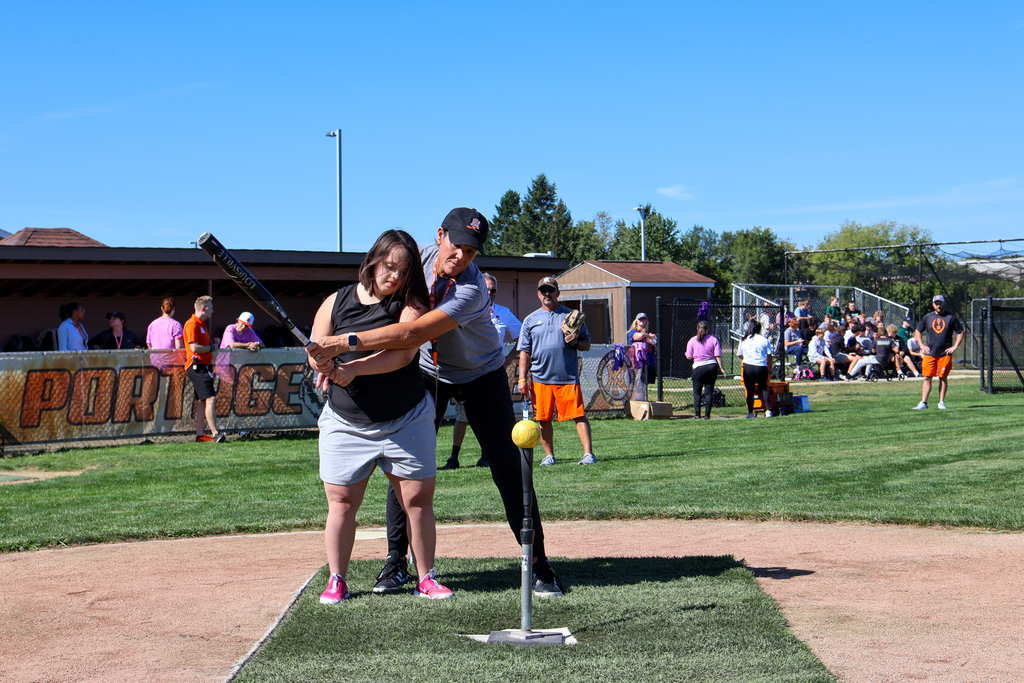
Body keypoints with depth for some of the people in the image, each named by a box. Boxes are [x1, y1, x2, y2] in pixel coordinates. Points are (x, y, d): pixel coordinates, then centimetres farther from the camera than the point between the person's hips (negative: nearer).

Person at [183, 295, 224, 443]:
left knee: (201, 401, 11)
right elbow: (194, 348, -22)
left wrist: (212, 343, 11)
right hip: (197, 366, -11)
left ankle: (200, 434, 14)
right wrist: (211, 347, -10)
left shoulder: (202, 324, 20)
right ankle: (215, 433, -22)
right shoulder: (192, 324, -13)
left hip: (204, 366, 11)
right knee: (211, 398, -17)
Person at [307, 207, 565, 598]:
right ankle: (396, 560, 10)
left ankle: (537, 562, 2)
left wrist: (347, 342, -52)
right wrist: (330, 351, -15)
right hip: (428, 374, 5)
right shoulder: (420, 258, -15)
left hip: (481, 378, -4)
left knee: (509, 471, -8)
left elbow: (413, 334, -45)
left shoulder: (472, 290, -34)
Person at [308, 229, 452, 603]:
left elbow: (403, 353, -20)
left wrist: (354, 368, -29)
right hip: (345, 423, 1)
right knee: (341, 501, 1)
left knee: (418, 499, 1)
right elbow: (317, 351, 2)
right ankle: (337, 579, 13)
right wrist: (326, 366, -22)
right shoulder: (336, 302, 1)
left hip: (406, 420, -1)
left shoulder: (410, 305, -5)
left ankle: (426, 578, 13)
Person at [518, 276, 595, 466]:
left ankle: (588, 453, -8)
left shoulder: (571, 315, 8)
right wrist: (522, 379, 2)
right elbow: (524, 352, 11)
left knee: (579, 415, -8)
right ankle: (549, 455, 16)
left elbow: (587, 344, 10)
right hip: (540, 378, 2)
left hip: (568, 377, -2)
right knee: (543, 418, 4)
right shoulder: (530, 320, 12)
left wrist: (575, 343, -13)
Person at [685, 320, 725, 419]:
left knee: (697, 392, 10)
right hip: (712, 366, 1)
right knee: (709, 392, 7)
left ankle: (697, 414, 3)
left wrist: (686, 354, 21)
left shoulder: (692, 340, -1)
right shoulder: (713, 339, 1)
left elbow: (689, 356, -1)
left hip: (699, 367, -1)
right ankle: (707, 415, 5)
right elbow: (718, 356, -4)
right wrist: (721, 368, 1)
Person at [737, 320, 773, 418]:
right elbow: (769, 356, 3)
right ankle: (768, 410, 3)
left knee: (750, 390, 6)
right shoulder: (764, 340, 3)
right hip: (761, 366, 0)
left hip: (748, 367, 0)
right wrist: (770, 368, 15)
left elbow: (740, 355, 17)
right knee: (763, 389, 13)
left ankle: (750, 412, 5)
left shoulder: (743, 340, 7)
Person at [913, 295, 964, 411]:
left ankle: (941, 402, 9)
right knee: (927, 378, -1)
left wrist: (955, 346, -3)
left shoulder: (951, 317, 3)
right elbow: (917, 331, 17)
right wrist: (922, 345, 6)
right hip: (929, 353, 1)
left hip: (945, 354, -1)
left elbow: (961, 332, 7)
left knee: (943, 378, 2)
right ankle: (923, 403, 0)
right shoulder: (927, 317, 8)